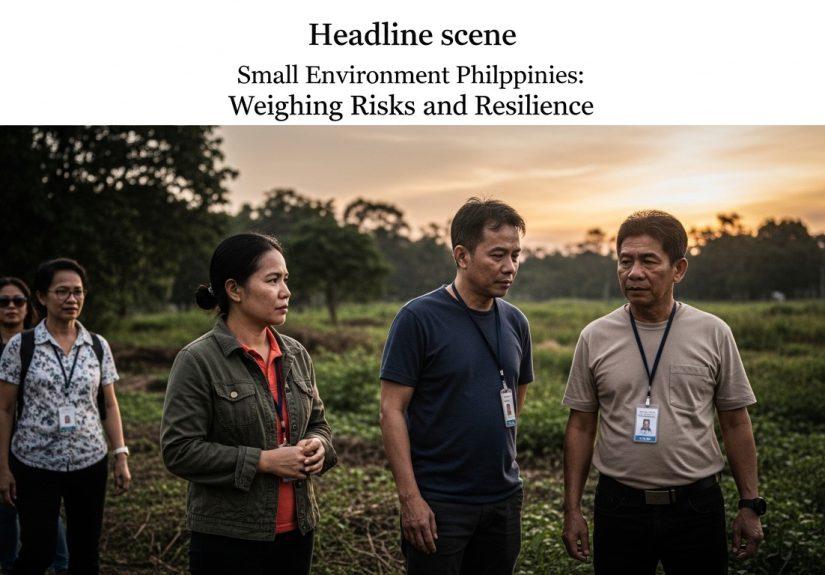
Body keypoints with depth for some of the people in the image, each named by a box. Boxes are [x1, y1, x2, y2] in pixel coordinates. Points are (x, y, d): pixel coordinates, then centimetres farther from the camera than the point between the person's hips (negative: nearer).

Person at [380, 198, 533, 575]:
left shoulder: (515, 323, 5)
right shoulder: (418, 318, -12)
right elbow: (392, 410, -13)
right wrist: (410, 497, -17)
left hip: (504, 498, 6)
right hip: (438, 503, -5)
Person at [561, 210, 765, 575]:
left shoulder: (714, 334, -1)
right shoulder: (595, 338, -1)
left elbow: (736, 424, 4)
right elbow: (581, 427, 3)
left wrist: (750, 505, 2)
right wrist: (572, 510, 1)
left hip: (697, 505, 0)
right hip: (618, 505, 0)